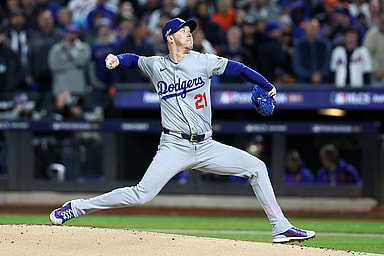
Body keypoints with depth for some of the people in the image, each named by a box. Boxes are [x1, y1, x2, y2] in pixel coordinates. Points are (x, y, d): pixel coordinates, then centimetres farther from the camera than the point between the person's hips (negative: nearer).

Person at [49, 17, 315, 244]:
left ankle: (281, 228, 0)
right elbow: (134, 59, 23)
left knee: (256, 167, -6)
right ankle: (76, 207, -4)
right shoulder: (155, 65, 5)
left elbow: (238, 69, 3)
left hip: (206, 147, 3)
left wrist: (268, 87, -3)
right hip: (175, 147, -3)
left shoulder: (203, 61, 3)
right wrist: (116, 59, 2)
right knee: (141, 195, -15)